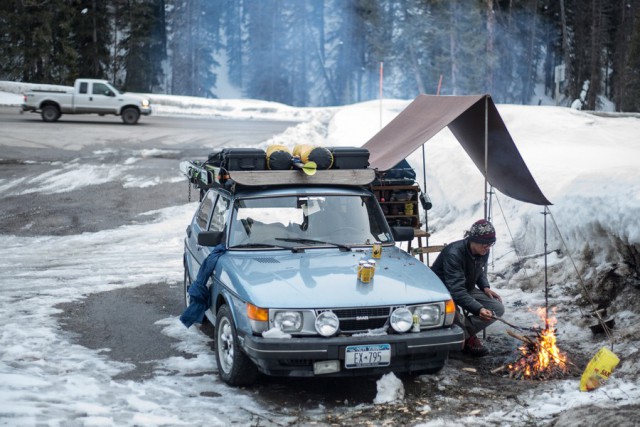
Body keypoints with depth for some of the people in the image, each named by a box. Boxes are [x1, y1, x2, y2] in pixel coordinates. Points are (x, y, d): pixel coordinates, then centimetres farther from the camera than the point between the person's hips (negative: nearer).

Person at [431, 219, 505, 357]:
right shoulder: (454, 253, -32)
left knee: (498, 308, -13)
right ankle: (469, 338, -11)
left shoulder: (483, 252, -7)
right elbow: (456, 290, -39)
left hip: (467, 290, 7)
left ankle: (465, 333, -5)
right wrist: (479, 309, -50)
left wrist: (485, 287, -6)